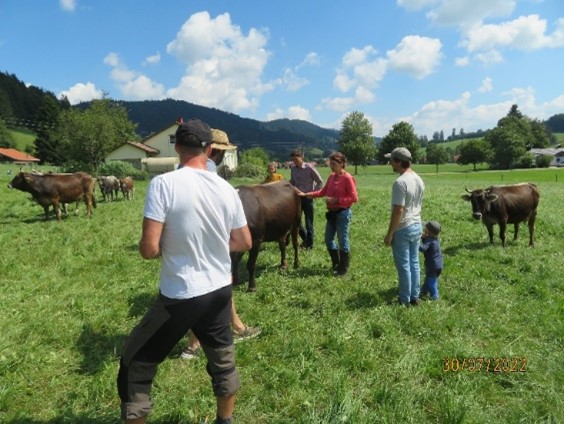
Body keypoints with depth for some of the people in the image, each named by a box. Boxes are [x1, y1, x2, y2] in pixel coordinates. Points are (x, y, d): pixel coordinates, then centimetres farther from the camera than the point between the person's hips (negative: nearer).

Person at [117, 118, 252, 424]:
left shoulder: (163, 184, -16)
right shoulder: (226, 188, -2)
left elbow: (149, 249, -19)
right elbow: (244, 243, 6)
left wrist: (167, 248, 3)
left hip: (179, 297, -5)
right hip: (220, 291, 5)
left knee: (135, 365, 15)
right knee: (223, 361, 25)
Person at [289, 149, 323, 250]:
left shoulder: (309, 168, -10)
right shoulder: (293, 169, 5)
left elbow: (320, 182, -5)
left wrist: (312, 193, -8)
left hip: (307, 198, -5)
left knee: (309, 222, 1)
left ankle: (309, 244, 13)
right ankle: (305, 238, 30)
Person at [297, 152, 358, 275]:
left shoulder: (347, 178, -14)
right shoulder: (331, 177, 8)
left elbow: (354, 198, -15)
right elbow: (323, 192, 14)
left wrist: (336, 200, -19)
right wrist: (306, 194, 7)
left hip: (342, 213, -8)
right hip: (331, 213, 8)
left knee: (343, 241, 2)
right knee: (328, 240, 15)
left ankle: (343, 268, 16)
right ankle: (336, 263, 34)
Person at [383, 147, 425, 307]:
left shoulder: (400, 182, -22)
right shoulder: (419, 179, 7)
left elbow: (398, 211, -23)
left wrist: (389, 233, -17)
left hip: (403, 229, -8)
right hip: (417, 226, 9)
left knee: (403, 266, 3)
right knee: (414, 263, 15)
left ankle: (405, 300, 13)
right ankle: (415, 297, 24)